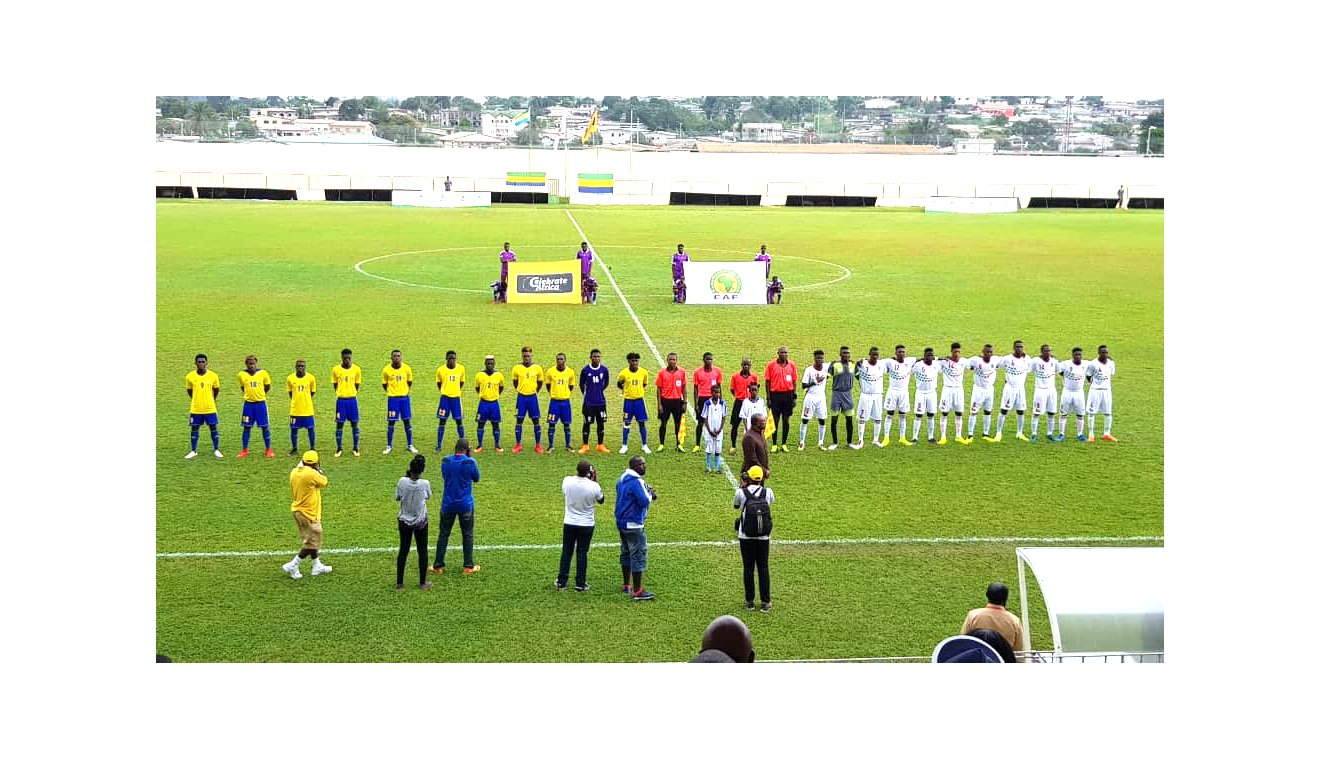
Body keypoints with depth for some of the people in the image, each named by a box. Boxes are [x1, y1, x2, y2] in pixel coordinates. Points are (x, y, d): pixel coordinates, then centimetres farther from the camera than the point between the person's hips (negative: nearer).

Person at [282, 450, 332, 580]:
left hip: (297, 510, 9)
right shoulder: (312, 474, -23)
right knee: (313, 542, 3)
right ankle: (292, 566, 2)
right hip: (309, 513, -9)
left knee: (311, 539, 20)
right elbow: (325, 482, -7)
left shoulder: (294, 472, 0)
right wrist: (319, 470, 7)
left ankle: (317, 566, 29)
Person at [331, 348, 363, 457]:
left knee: (354, 423, 4)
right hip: (340, 400, 0)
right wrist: (340, 394, 6)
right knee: (339, 424, 3)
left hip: (352, 399, 1)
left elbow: (357, 385, 9)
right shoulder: (336, 370, -2)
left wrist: (351, 393, 5)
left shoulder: (357, 369, 0)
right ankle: (339, 449, 12)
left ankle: (355, 448, 13)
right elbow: (335, 385, 8)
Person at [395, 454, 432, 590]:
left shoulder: (402, 481, -17)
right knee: (422, 552, 12)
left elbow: (397, 498, -2)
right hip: (420, 522, -1)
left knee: (403, 551, 14)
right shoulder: (425, 483, -19)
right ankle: (422, 583, 18)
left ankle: (399, 582, 19)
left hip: (404, 521, 2)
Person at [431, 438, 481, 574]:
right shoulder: (470, 462, -15)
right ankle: (468, 566, 15)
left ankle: (438, 566, 15)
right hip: (465, 505, -2)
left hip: (448, 504, 2)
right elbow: (477, 479, 2)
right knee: (467, 535, 11)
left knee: (443, 534, 12)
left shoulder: (445, 461, -6)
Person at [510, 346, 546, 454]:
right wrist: (520, 390, 11)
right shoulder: (517, 368, -1)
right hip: (521, 397, 0)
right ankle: (518, 445, 10)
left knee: (536, 421, 2)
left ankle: (538, 445, 8)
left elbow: (540, 382, 13)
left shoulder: (537, 368, 0)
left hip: (532, 397, 0)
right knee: (519, 420, 2)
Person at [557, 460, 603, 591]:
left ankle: (561, 581, 19)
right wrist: (595, 480, 2)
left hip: (569, 523, 2)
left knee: (566, 552, 13)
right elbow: (601, 500, 2)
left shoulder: (567, 481, -14)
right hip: (587, 525, -2)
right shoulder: (593, 486, -19)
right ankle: (580, 583, 11)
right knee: (582, 553, 8)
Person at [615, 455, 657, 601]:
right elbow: (644, 501, -26)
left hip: (621, 522, 10)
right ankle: (637, 592, -5)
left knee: (625, 553, 18)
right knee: (638, 556, -5)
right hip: (634, 524, -10)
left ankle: (627, 586, 28)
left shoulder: (622, 480, 10)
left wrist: (648, 494, 11)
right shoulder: (636, 482, -19)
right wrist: (650, 494, -5)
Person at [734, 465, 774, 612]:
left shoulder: (741, 492, -8)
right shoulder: (768, 492, -5)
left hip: (746, 536, -1)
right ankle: (765, 602, 10)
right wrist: (761, 486, 25)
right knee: (763, 568, 9)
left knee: (748, 568, 8)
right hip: (763, 537, 1)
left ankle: (750, 601, 14)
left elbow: (735, 506, 14)